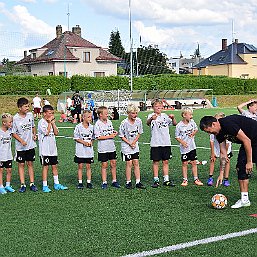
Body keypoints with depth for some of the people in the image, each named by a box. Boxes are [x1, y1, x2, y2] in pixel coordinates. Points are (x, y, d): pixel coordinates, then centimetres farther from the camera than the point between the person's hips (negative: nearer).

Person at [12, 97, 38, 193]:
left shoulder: (30, 115, 0)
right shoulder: (15, 118, -13)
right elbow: (13, 133, -8)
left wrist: (34, 134, -1)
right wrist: (21, 141, -19)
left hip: (31, 145, 3)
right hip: (20, 147, -3)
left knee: (30, 163, 10)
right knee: (21, 164, 4)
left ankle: (32, 183, 16)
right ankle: (23, 185, 11)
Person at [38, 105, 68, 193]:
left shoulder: (52, 122, 12)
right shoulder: (41, 122, -10)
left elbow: (56, 133, 4)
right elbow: (47, 132, -20)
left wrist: (53, 123, -4)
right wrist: (49, 122, -13)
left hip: (53, 148, 7)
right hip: (45, 149, -6)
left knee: (54, 166, 10)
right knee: (46, 166, -2)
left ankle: (56, 184, 19)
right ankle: (45, 186, 4)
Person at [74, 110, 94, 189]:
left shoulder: (92, 127, 4)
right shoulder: (78, 127, -7)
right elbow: (76, 138, -5)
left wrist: (91, 142, -7)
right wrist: (84, 142, -17)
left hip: (89, 150, 3)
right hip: (80, 150, -3)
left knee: (88, 166, 8)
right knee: (80, 166, 4)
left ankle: (89, 182, 15)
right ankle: (80, 183, 12)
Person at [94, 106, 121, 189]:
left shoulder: (109, 122, 7)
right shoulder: (97, 124, -12)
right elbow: (98, 137, -16)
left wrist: (114, 133, -4)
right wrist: (109, 136, -18)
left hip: (111, 147, 5)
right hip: (103, 148, -5)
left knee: (113, 163, 9)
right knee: (104, 165, 3)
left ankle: (114, 181, 19)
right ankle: (104, 182, 12)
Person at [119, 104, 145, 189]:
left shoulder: (139, 121, -4)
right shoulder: (124, 123, -16)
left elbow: (139, 133, 6)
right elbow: (121, 136, -9)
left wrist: (134, 142, -7)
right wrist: (130, 143, -13)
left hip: (135, 146, 4)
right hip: (126, 147, -4)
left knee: (136, 163, 4)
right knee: (129, 163, -2)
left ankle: (138, 182, 9)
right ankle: (128, 182, 8)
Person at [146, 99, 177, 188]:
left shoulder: (165, 116, 8)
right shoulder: (151, 116, -6)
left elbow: (174, 124, 8)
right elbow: (148, 123, -28)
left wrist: (173, 118, -15)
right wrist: (151, 118, -52)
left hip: (166, 143, 4)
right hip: (155, 143, -4)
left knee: (165, 161, 9)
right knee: (155, 162, 3)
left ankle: (166, 180, 16)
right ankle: (156, 180, 11)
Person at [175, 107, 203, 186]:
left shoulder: (192, 122, 0)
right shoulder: (179, 126, -13)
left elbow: (196, 129, 16)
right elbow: (177, 136, -6)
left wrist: (193, 133, -4)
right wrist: (182, 142, -20)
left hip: (192, 146, 4)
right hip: (184, 147, -4)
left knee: (194, 163, 7)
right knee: (184, 163, 3)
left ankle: (196, 179, 16)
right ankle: (185, 180, 13)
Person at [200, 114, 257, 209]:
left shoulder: (227, 124, -28)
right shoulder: (219, 133, 0)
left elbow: (246, 140, -26)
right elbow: (223, 154, 7)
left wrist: (249, 162, -21)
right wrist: (221, 173, 7)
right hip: (248, 142, 9)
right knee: (241, 167, 1)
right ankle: (244, 199, 4)